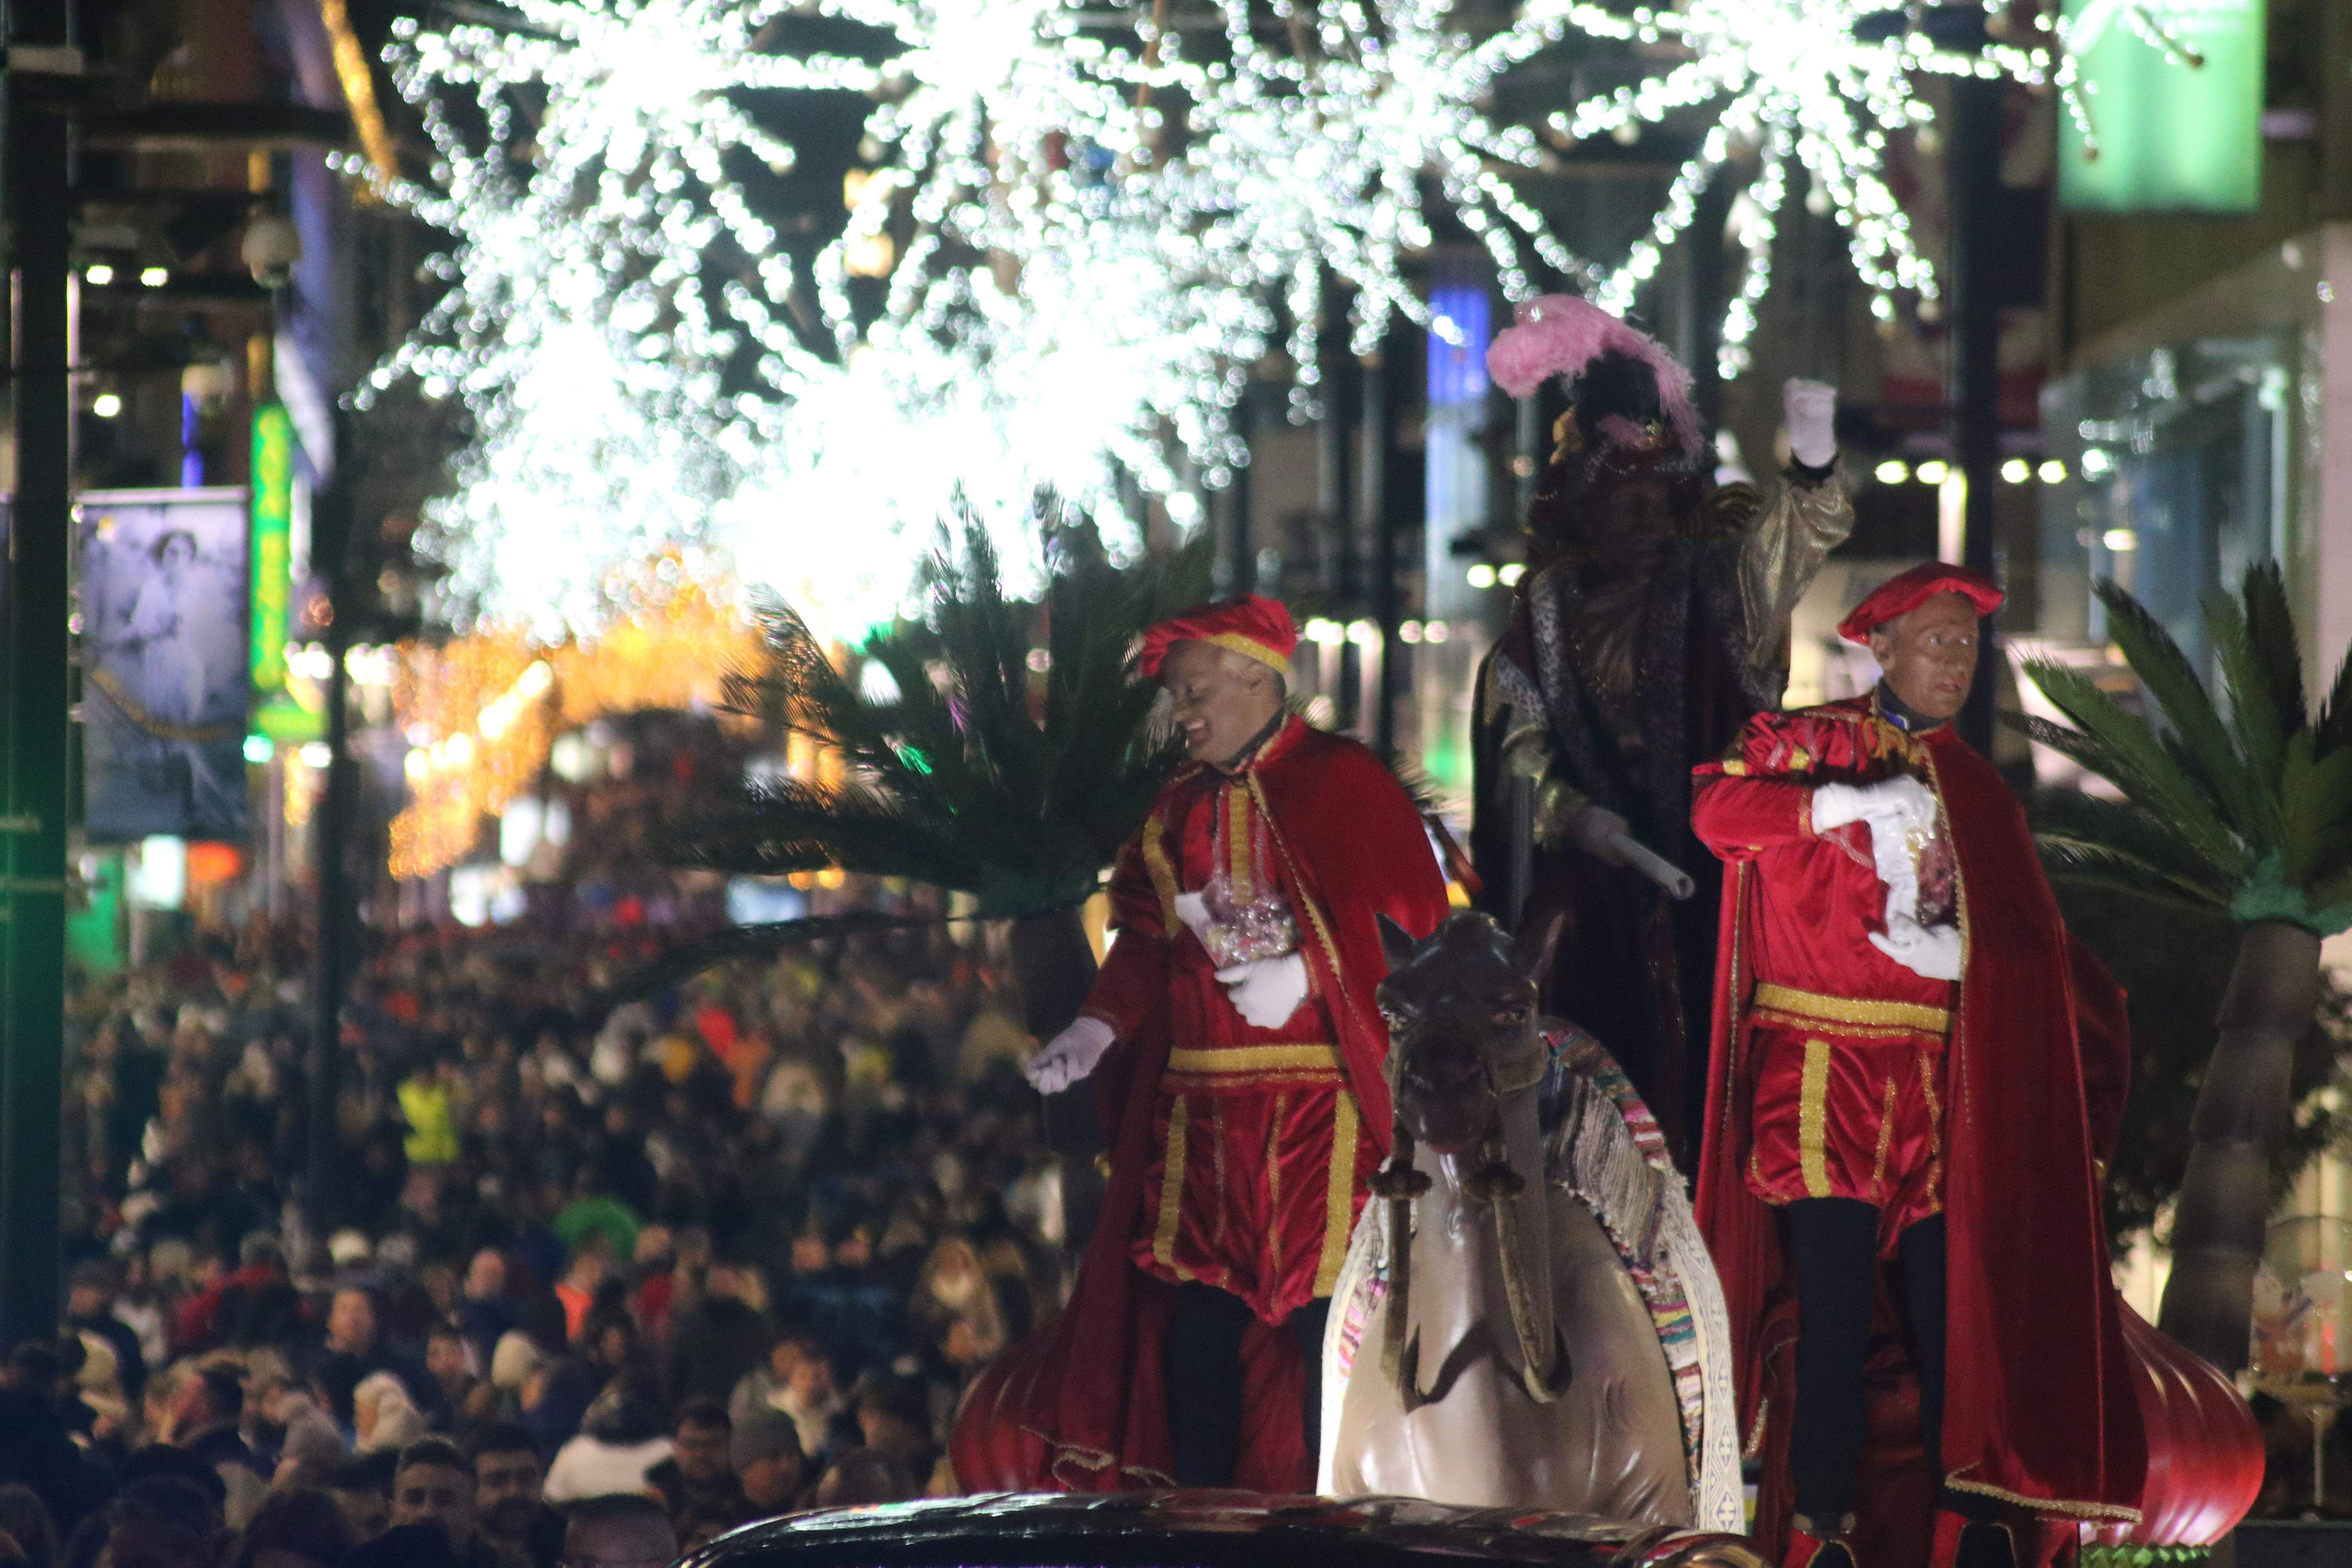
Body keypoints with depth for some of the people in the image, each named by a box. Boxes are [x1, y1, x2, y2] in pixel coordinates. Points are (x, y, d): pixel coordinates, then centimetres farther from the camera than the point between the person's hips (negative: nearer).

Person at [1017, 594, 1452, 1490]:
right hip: (1200, 1106, 6)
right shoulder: (1182, 807, 16)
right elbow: (1147, 939, 16)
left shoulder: (1341, 783, -4)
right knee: (1197, 1315, 3)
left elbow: (1410, 922, -10)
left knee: (1320, 1312, -9)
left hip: (1321, 1104, -6)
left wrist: (1303, 974, -19)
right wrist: (1098, 1027, 0)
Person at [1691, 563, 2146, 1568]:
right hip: (1826, 1066, -4)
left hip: (1942, 1088, 4)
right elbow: (1718, 813, -14)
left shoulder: (1974, 789, 20)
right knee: (1835, 1307, -9)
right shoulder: (1814, 741, 5)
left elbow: (2025, 948, 21)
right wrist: (1848, 806, -19)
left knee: (1955, 1305, -1)